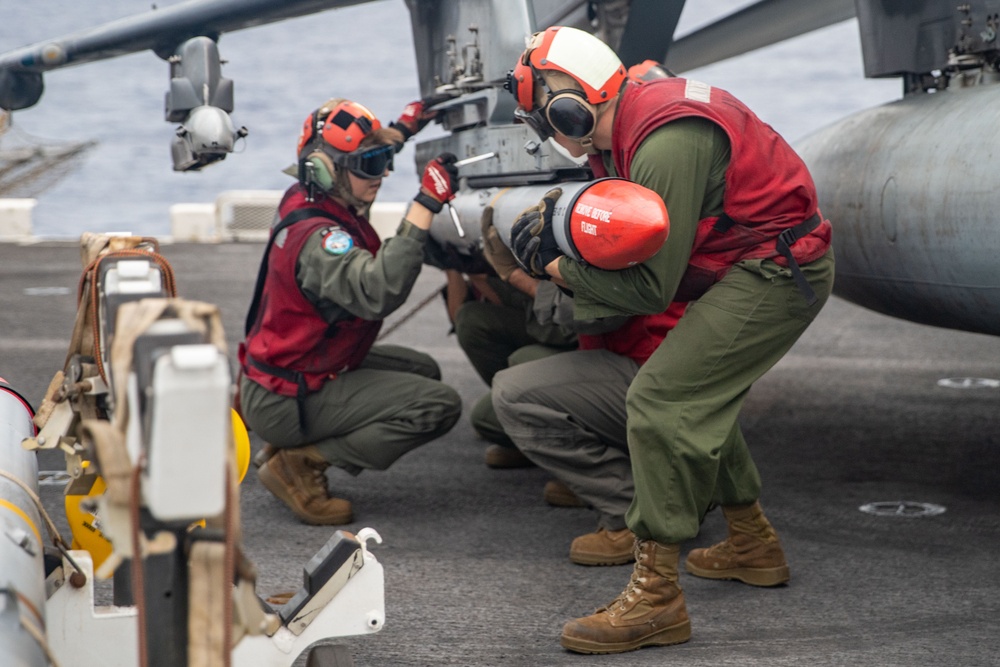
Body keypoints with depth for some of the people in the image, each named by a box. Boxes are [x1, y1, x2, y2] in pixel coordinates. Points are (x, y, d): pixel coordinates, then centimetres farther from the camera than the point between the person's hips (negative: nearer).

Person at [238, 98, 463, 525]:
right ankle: (301, 462, -10)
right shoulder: (317, 237, -26)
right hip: (284, 401, -10)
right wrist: (425, 206, -44)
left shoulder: (309, 204, 4)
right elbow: (379, 293, -43)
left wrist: (400, 132, 34)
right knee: (439, 405, -16)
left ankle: (295, 443, 13)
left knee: (422, 370, 23)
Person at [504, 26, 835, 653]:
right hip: (763, 267, 11)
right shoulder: (627, 127, 6)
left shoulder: (665, 146, -26)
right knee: (697, 395, 20)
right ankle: (754, 544, 36)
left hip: (776, 272, -11)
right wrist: (562, 225, -1)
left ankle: (655, 596, -14)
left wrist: (562, 269, -11)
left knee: (662, 399, -15)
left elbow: (652, 287, -22)